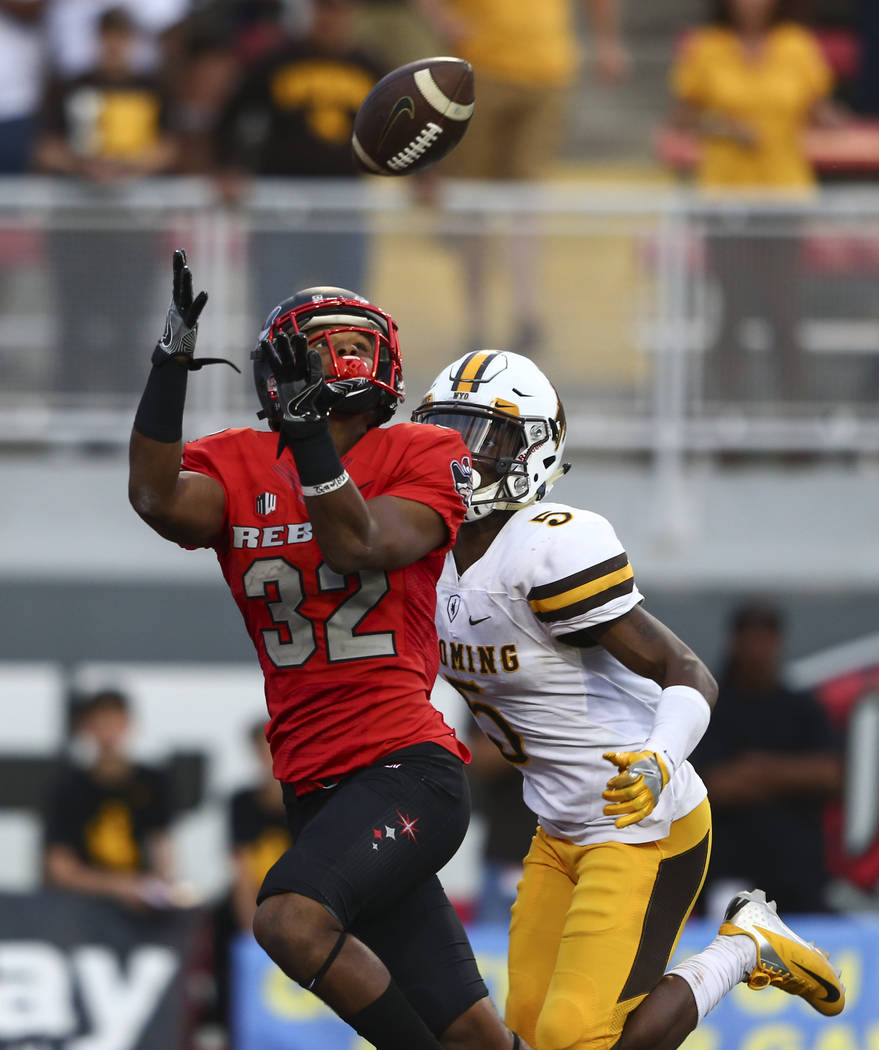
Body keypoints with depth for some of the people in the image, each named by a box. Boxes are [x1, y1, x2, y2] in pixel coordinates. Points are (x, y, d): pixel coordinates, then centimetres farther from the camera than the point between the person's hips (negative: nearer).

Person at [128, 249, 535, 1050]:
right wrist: (173, 362, -16)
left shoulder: (421, 460, 1)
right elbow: (157, 499, -11)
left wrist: (309, 435, -24)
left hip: (405, 765, -4)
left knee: (292, 918, -29)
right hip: (316, 787, 4)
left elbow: (359, 546, -16)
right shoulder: (237, 469, 9)